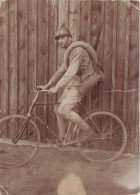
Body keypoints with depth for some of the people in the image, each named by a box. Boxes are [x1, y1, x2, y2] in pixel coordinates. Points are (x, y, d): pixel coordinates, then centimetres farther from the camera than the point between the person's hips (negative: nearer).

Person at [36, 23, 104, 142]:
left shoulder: (77, 50, -18)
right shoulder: (68, 52, 16)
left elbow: (71, 72, -29)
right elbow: (61, 71, 20)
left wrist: (57, 87, -32)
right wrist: (47, 85, 16)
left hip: (80, 85, -10)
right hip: (72, 84, 10)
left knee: (63, 110, -18)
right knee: (57, 108, 7)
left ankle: (87, 130, -3)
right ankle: (62, 138, 19)